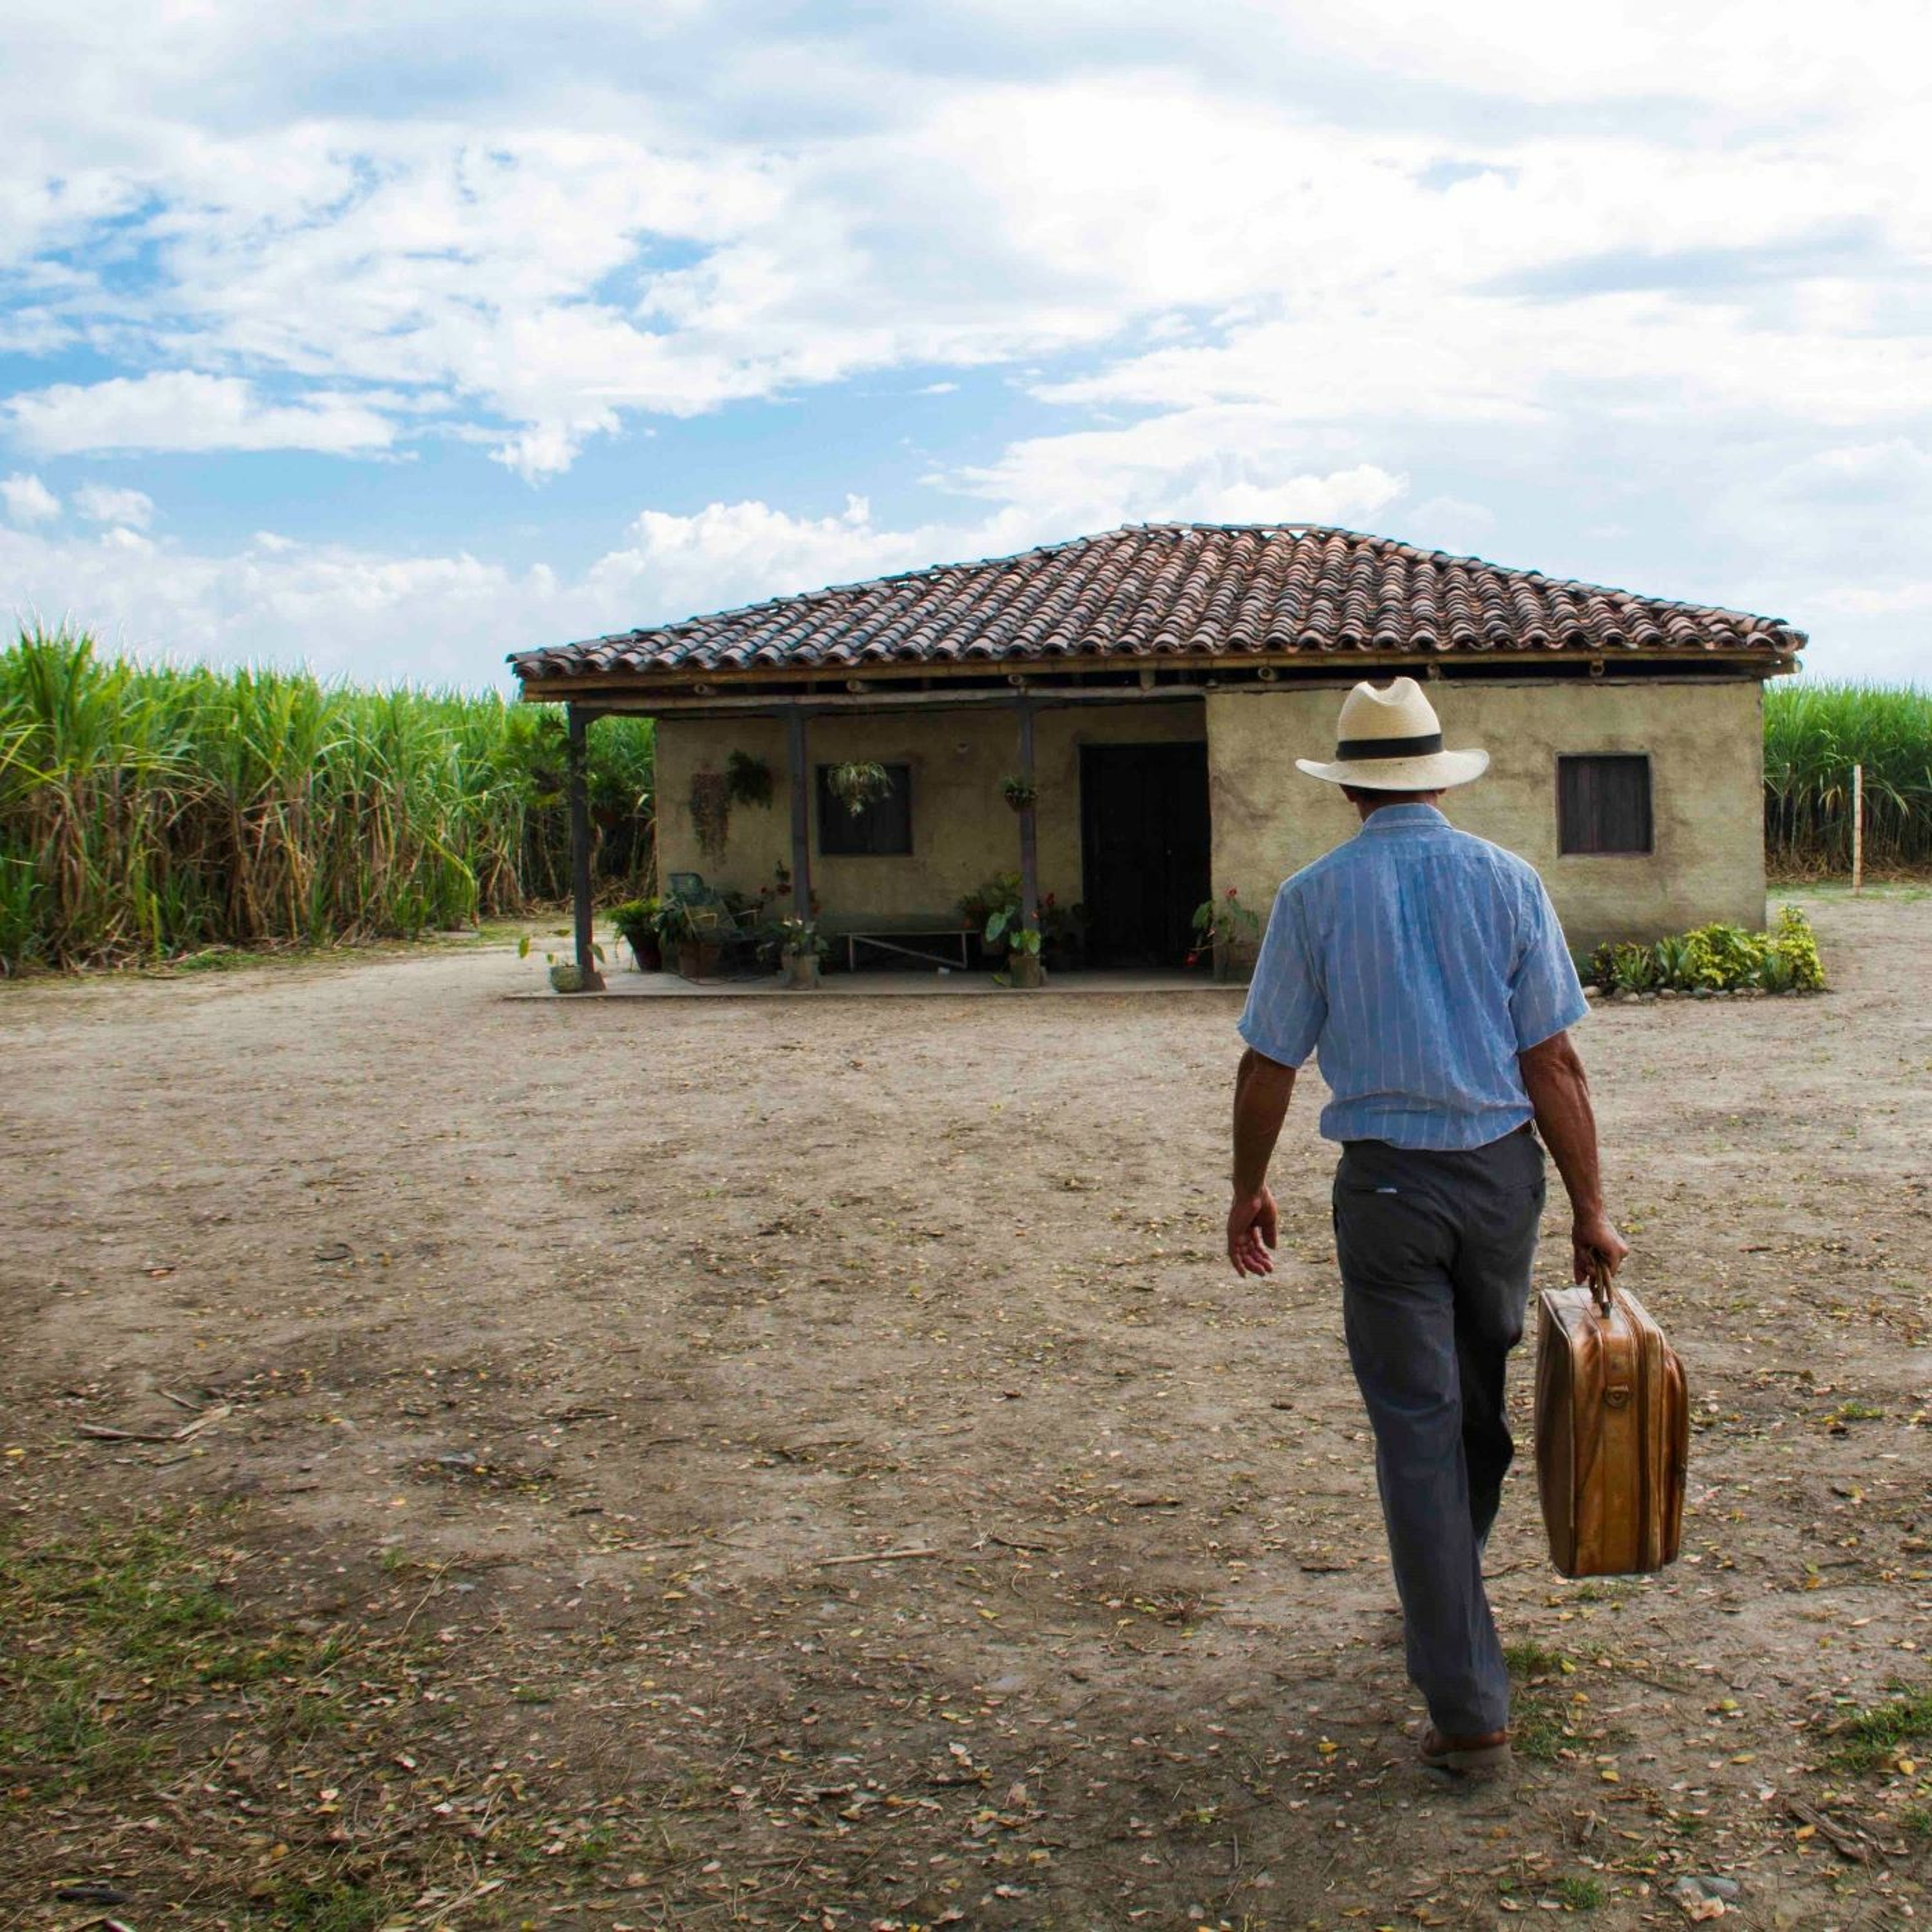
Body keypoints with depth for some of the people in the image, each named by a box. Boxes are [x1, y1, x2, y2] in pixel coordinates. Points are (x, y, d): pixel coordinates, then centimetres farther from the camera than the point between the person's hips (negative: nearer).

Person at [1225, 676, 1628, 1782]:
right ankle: (1453, 1582, 45)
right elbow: (1553, 1062, -4)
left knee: (1418, 1428, 2)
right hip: (1501, 1170, 2)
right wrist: (1590, 1206, 2)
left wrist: (1250, 1191, 12)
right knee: (1480, 1399, 22)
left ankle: (1470, 1712, 2)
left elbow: (1269, 1065, -2)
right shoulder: (1507, 881, -2)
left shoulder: (1316, 895, -5)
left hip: (1388, 1185, -2)